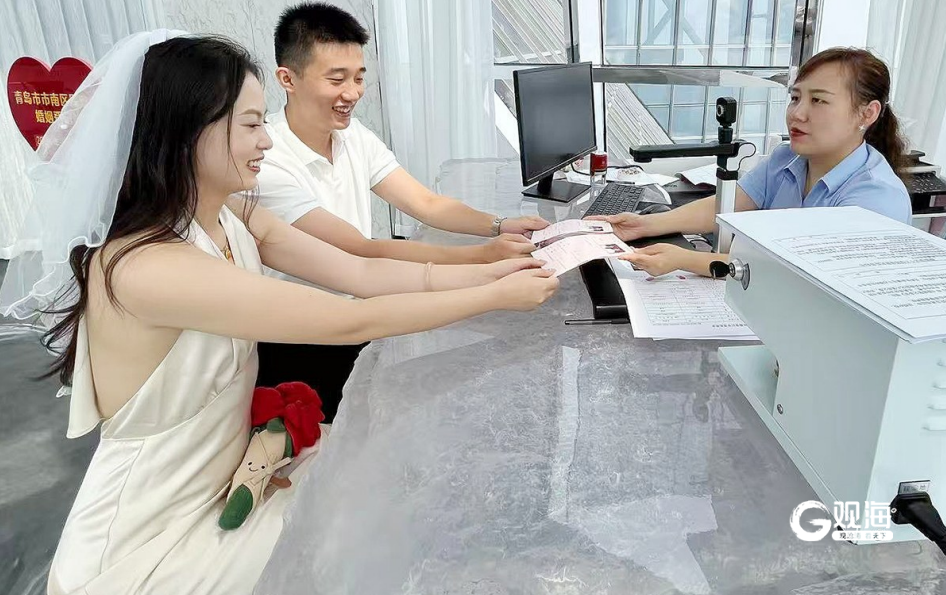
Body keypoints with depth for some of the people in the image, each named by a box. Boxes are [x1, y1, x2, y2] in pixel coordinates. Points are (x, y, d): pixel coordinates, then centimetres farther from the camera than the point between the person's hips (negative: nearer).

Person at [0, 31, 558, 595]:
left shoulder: (234, 219, -5)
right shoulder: (146, 266, -32)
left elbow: (360, 273, -9)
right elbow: (351, 322, -32)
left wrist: (486, 271, -14)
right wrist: (498, 298, -23)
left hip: (229, 474, 7)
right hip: (150, 547, -7)